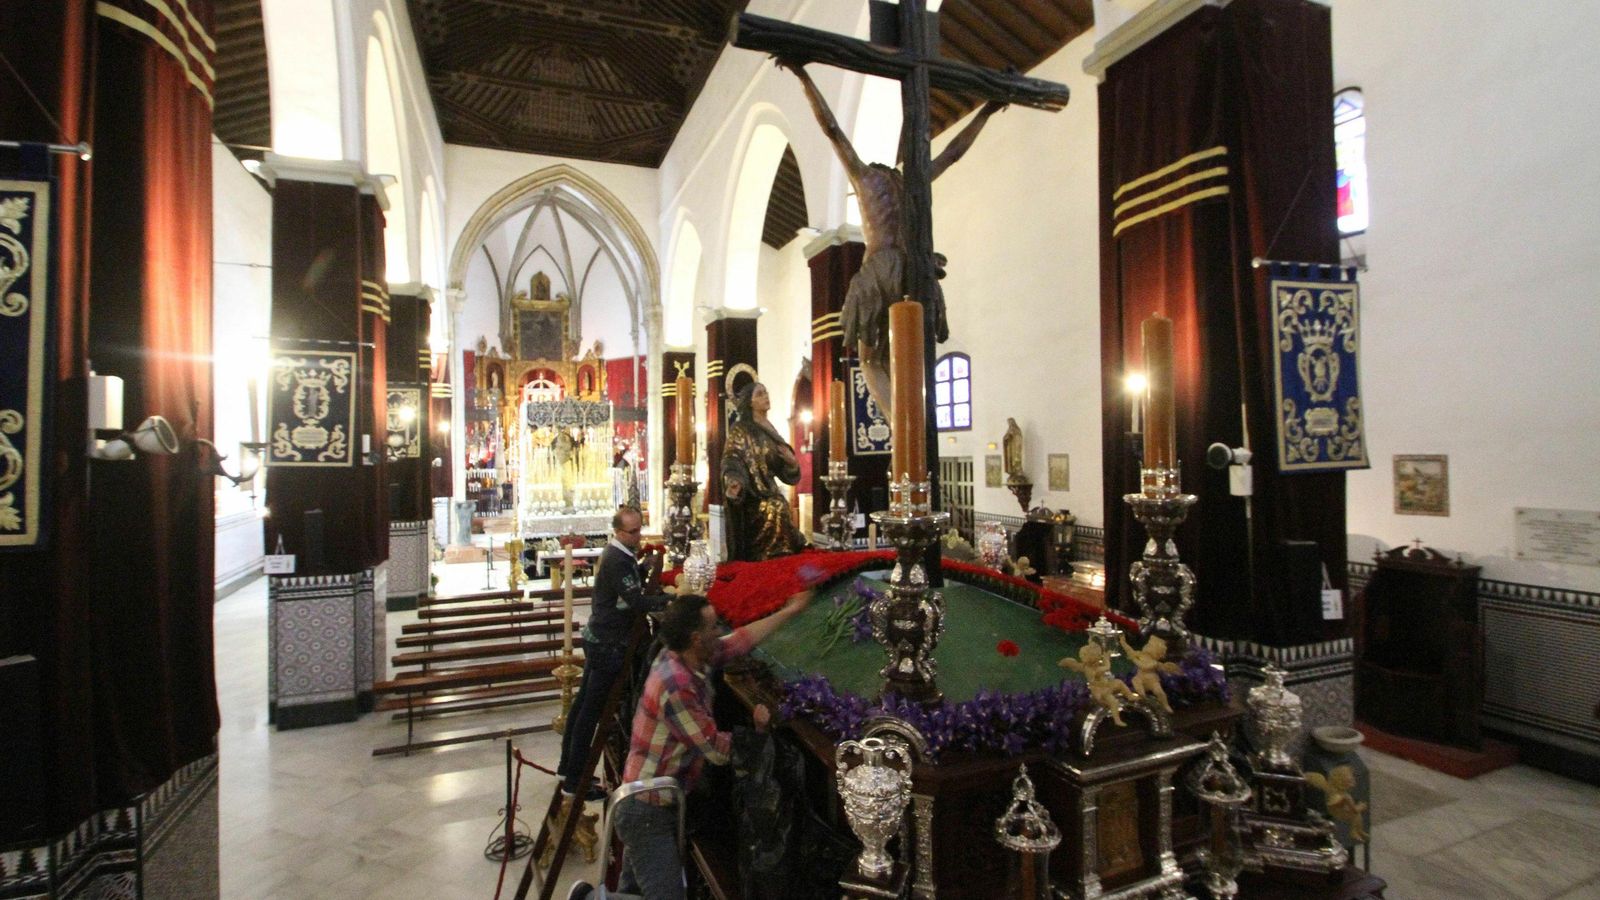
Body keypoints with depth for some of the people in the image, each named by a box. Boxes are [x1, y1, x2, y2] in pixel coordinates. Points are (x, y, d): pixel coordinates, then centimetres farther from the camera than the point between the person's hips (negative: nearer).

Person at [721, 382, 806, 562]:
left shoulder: (770, 430, 17)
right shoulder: (739, 430, -5)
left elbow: (780, 466, 20)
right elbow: (732, 461, -17)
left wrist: (791, 460, -4)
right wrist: (734, 482, -38)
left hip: (770, 492, 7)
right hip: (752, 496, -7)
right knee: (775, 511, -28)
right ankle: (768, 561, -19)